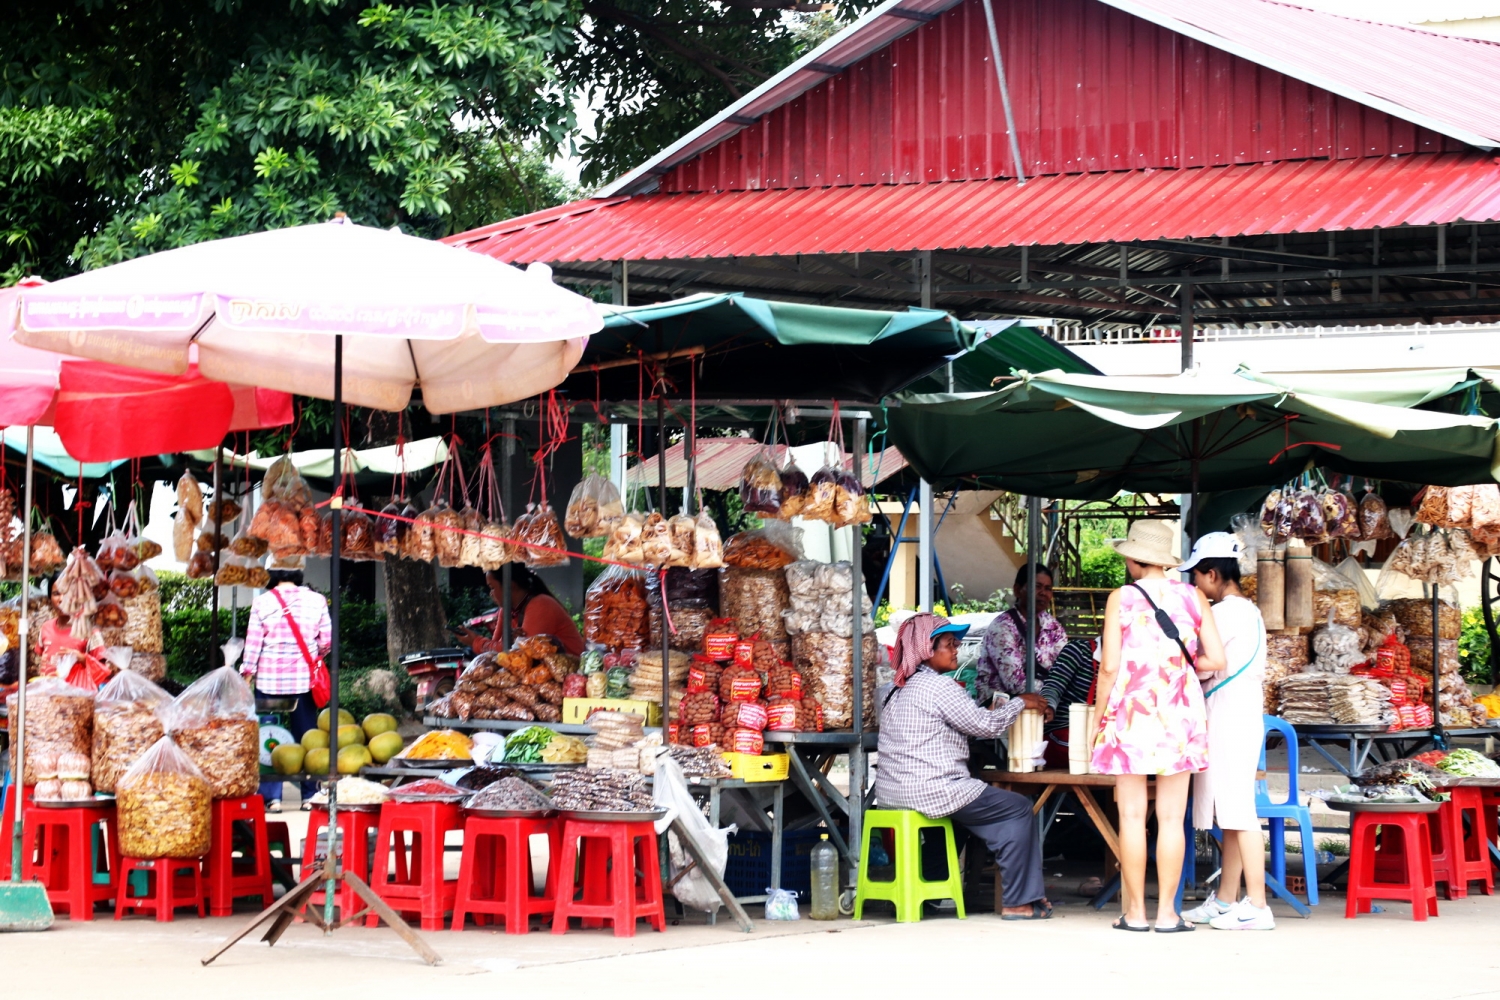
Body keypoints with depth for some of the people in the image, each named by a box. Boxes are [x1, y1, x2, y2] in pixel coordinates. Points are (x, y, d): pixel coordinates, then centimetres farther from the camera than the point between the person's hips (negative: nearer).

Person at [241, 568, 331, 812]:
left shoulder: (262, 602, -5)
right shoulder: (316, 600, -1)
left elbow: (253, 642, -5)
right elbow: (327, 641, 2)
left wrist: (248, 674, 5)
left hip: (269, 678, -1)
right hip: (304, 679, 1)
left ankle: (272, 797, 3)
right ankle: (310, 795, 11)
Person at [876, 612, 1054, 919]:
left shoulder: (897, 690, 14)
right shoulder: (939, 687, -13)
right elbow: (986, 725, -10)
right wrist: (1020, 703, 6)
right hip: (931, 792, -10)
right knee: (1017, 809, -1)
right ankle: (1020, 902, -1)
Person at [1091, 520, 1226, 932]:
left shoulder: (1121, 599, -3)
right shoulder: (1192, 597, 4)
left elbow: (1110, 667, -7)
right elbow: (1216, 659, 0)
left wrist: (1099, 719, 3)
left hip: (1131, 713, -2)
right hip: (1180, 716, 2)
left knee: (1132, 816, 2)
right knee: (1171, 819, 3)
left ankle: (1135, 911, 2)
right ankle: (1167, 911, 2)